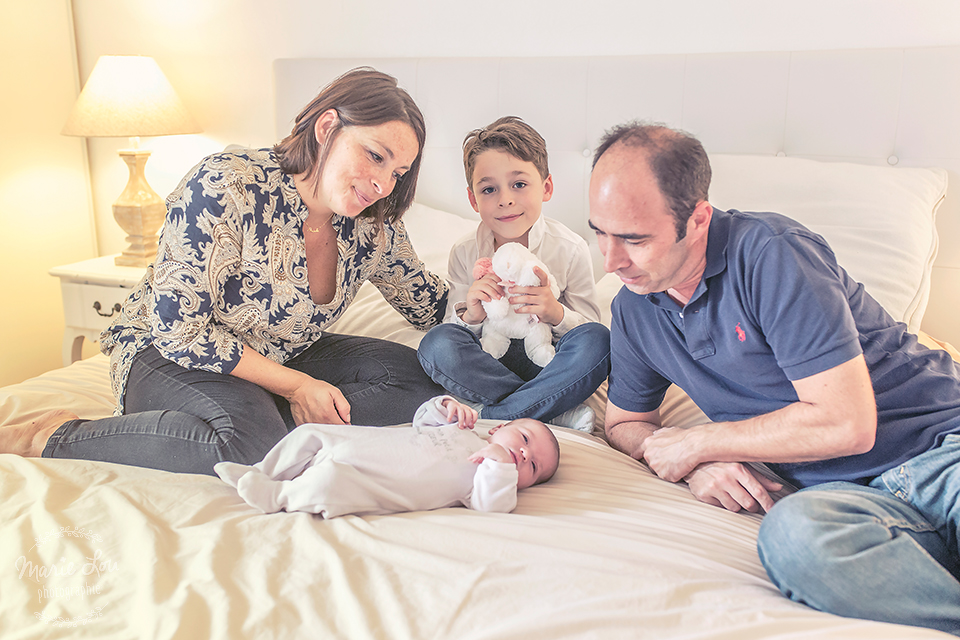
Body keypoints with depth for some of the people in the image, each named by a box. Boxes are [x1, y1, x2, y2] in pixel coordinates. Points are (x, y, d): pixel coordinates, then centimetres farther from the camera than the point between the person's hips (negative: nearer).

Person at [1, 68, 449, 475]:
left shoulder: (373, 229, -8)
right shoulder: (225, 186, -27)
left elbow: (428, 304, 11)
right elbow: (177, 329, -25)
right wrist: (294, 385, -24)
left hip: (283, 357, 6)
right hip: (167, 354, -6)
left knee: (413, 378, -11)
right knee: (253, 440, -37)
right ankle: (55, 438, -19)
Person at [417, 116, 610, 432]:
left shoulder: (570, 249, -8)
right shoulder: (465, 253, -3)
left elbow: (588, 330, -4)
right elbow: (454, 330, 1)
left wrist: (556, 314, -26)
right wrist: (470, 317, -24)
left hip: (547, 361, -1)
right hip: (488, 359, 1)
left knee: (598, 340, -29)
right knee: (436, 343, -27)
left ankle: (489, 416, -28)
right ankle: (555, 413, -25)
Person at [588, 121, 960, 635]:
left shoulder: (770, 252, -15)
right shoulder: (632, 309, 5)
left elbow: (846, 424, -19)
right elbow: (624, 423, 19)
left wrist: (694, 444, -9)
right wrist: (697, 467, -4)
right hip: (845, 490, 5)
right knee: (793, 534, -34)